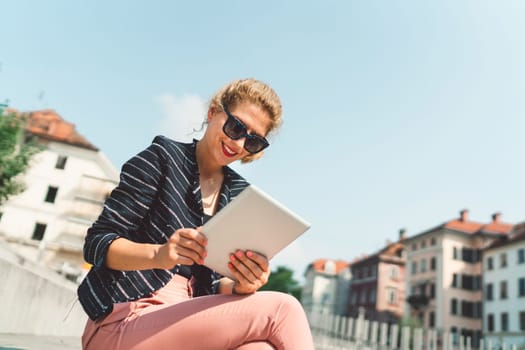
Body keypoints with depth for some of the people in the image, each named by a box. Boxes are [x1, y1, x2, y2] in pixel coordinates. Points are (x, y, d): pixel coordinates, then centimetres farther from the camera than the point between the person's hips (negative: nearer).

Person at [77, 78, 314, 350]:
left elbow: (211, 283, 9)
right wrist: (158, 254, -28)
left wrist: (241, 286, -15)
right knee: (282, 309, -22)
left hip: (182, 319, 4)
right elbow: (97, 244, -8)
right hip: (122, 321, -4)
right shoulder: (164, 156, -4)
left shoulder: (240, 194, 10)